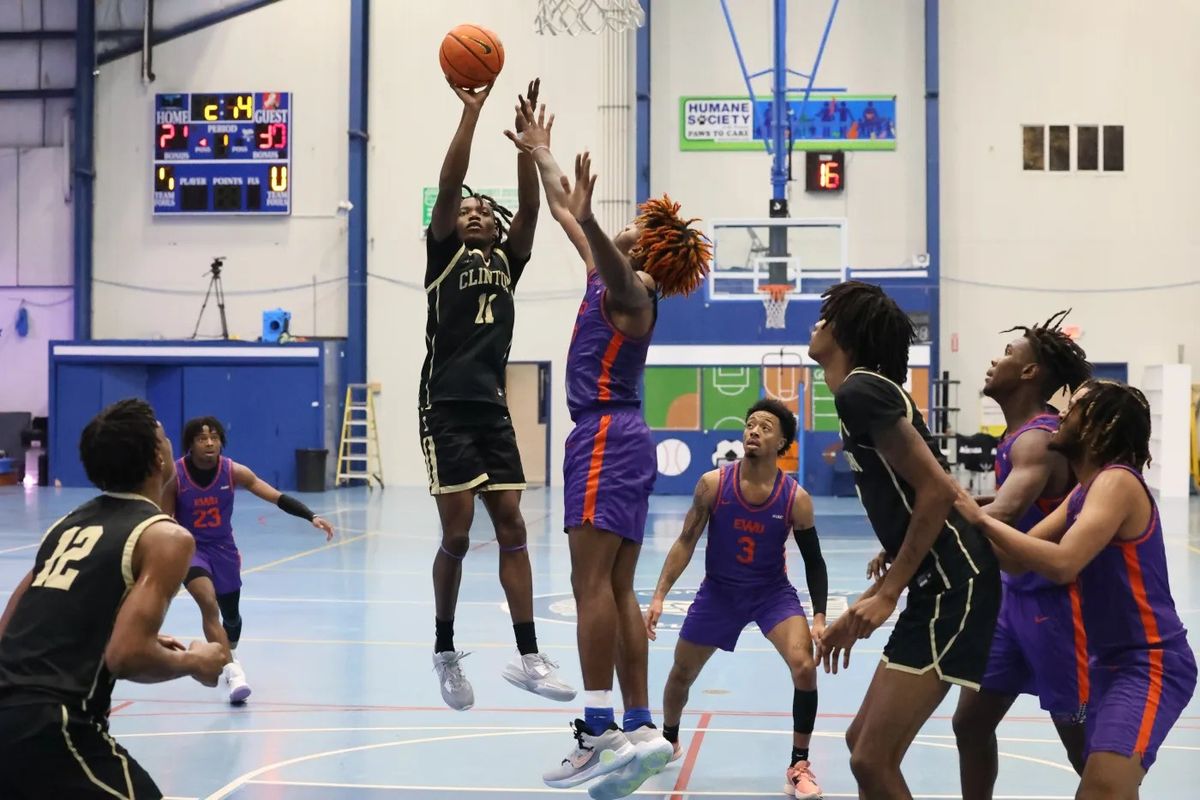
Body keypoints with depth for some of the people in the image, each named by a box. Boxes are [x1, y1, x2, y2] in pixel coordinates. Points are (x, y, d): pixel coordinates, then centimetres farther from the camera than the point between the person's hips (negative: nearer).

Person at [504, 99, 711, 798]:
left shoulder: (634, 288, -6)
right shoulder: (614, 278, 19)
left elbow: (611, 263, -33)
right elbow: (565, 215, 32)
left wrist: (589, 218, -49)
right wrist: (539, 154, 37)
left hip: (607, 437, -10)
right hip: (618, 440, 10)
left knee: (592, 584, -14)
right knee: (616, 590, 6)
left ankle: (599, 733, -18)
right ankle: (640, 729, 5)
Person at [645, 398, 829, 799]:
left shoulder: (796, 498, -17)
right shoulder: (713, 484, -17)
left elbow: (814, 561, -5)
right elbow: (686, 542, -7)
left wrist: (819, 616, -13)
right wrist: (659, 595, -13)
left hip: (773, 592, -1)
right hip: (718, 590, 1)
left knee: (805, 666, -22)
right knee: (681, 674, 13)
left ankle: (799, 766, -5)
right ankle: (668, 740, 45)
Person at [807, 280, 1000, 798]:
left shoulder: (859, 390, -10)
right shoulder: (872, 391, 19)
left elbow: (938, 490, -19)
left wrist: (887, 594, -15)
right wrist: (862, 609, 23)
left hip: (953, 588, -10)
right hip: (939, 585, 10)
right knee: (864, 744, 17)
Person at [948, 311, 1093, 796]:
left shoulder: (1038, 439, -22)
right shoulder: (1019, 434, 9)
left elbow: (1003, 515, -40)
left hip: (1053, 604, -9)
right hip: (1015, 596, 9)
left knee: (1087, 750, 3)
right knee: (970, 723, 10)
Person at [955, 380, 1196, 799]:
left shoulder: (1117, 482, -18)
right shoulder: (1085, 491, 13)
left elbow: (1061, 563, -32)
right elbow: (1018, 555, 8)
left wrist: (982, 519, -26)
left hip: (1150, 663, -11)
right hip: (1111, 661, 11)